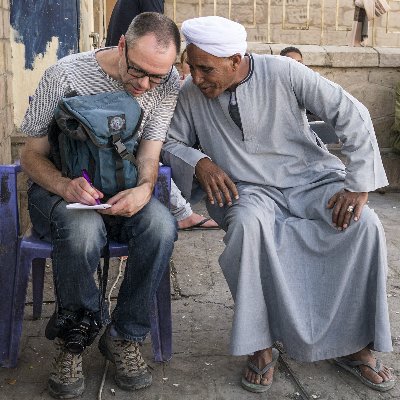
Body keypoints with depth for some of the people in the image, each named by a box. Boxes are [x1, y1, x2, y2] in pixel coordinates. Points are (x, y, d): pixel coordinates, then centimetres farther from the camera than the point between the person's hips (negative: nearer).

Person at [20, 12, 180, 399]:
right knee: (83, 230, -37)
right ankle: (72, 341, -11)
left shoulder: (167, 84, -6)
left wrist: (145, 187, -31)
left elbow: (149, 153, -6)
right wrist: (65, 186, -31)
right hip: (58, 189, -2)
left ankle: (124, 337, -10)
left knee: (160, 226, -31)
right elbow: (31, 155, -9)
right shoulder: (65, 74, -15)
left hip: (122, 191, 3)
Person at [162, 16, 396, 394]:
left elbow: (351, 115, -9)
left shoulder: (284, 72, -10)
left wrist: (358, 185, -14)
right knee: (249, 223, -37)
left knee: (365, 224, -27)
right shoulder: (190, 93, -3)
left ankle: (353, 344, -9)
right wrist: (199, 163, -13)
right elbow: (168, 142, 9)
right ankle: (260, 346, -22)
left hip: (310, 178, 0)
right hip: (250, 191, 0)